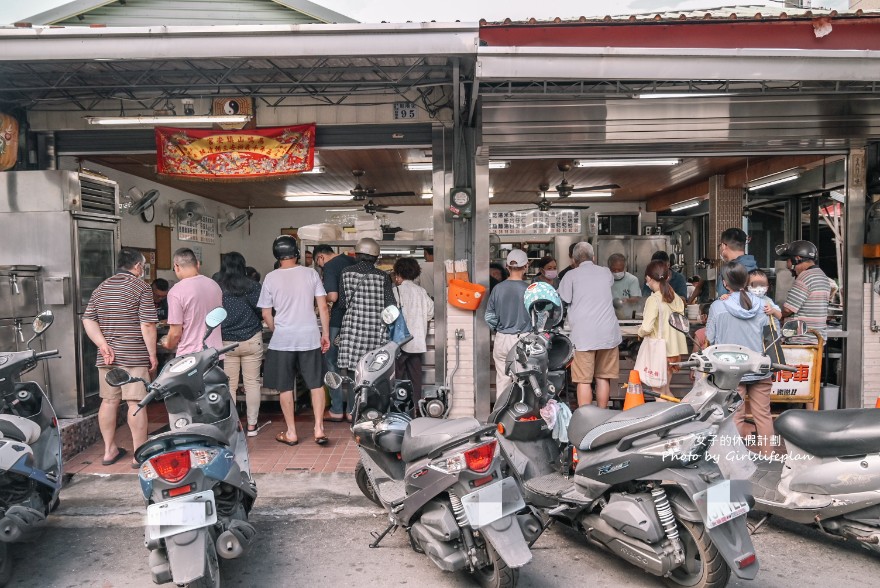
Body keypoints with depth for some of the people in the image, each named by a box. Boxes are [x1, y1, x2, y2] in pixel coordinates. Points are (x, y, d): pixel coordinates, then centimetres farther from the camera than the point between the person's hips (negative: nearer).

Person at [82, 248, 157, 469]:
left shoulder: (101, 288, 13)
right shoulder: (141, 287, -6)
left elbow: (88, 321, 5)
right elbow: (147, 325, -12)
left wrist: (103, 345, -2)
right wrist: (152, 355, -7)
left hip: (107, 356, 6)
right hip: (133, 355, -6)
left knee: (108, 401, 13)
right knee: (136, 403, -2)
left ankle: (109, 450, 23)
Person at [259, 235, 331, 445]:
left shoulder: (271, 278, -3)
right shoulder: (311, 274, -2)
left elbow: (266, 314, 1)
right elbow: (323, 307, -2)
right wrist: (326, 334, 5)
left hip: (282, 339, -1)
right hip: (310, 337, 1)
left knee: (285, 387, 10)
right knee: (316, 384, 11)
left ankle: (291, 433, 17)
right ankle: (319, 429, 8)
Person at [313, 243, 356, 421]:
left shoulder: (329, 267, -12)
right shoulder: (352, 261, 10)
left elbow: (333, 296, -21)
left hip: (339, 321, -7)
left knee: (333, 363, 5)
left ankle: (337, 411, 8)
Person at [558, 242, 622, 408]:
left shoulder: (571, 275, -1)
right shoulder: (606, 272, 11)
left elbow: (562, 301, 0)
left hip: (583, 335, -3)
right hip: (608, 333, 4)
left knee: (584, 380, 0)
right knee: (603, 378, 12)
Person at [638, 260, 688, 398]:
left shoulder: (653, 299, -16)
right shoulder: (677, 299, 5)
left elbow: (647, 327, -23)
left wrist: (640, 333, -3)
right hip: (674, 349, 7)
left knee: (659, 393, 4)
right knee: (665, 390, 21)